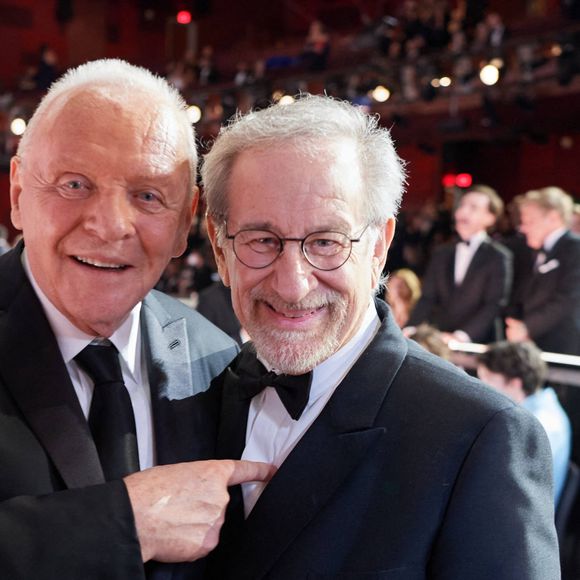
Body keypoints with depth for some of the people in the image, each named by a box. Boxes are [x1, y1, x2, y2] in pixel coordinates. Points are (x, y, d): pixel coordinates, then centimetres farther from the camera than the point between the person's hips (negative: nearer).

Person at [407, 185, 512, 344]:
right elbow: (427, 298, 10)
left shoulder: (499, 257, 0)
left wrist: (462, 336, -20)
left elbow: (494, 305, -8)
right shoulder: (441, 254, 15)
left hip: (478, 343, -4)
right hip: (439, 341, 4)